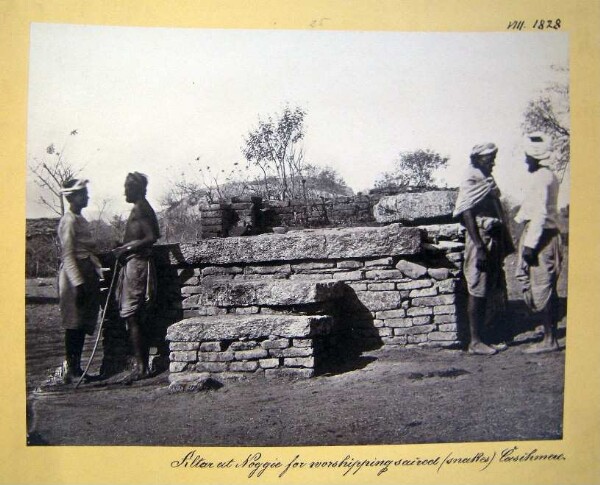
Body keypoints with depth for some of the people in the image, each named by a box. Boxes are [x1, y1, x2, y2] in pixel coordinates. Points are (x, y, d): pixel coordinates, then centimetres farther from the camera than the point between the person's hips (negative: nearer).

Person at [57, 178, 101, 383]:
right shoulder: (69, 221, -12)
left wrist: (99, 271, 17)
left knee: (83, 323, 12)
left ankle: (76, 367, 19)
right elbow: (67, 255, -17)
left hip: (87, 273, 10)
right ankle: (69, 369, 2)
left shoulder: (81, 220, 17)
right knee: (74, 323, -5)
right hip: (74, 275, -10)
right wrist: (78, 283, -22)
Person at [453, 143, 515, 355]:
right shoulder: (471, 180, -10)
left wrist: (504, 245, 16)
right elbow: (467, 214, -17)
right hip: (481, 239, -9)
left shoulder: (487, 180, 17)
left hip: (494, 240, 9)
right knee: (478, 291, -4)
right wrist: (479, 246, -22)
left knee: (493, 291, 11)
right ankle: (475, 341, 3)